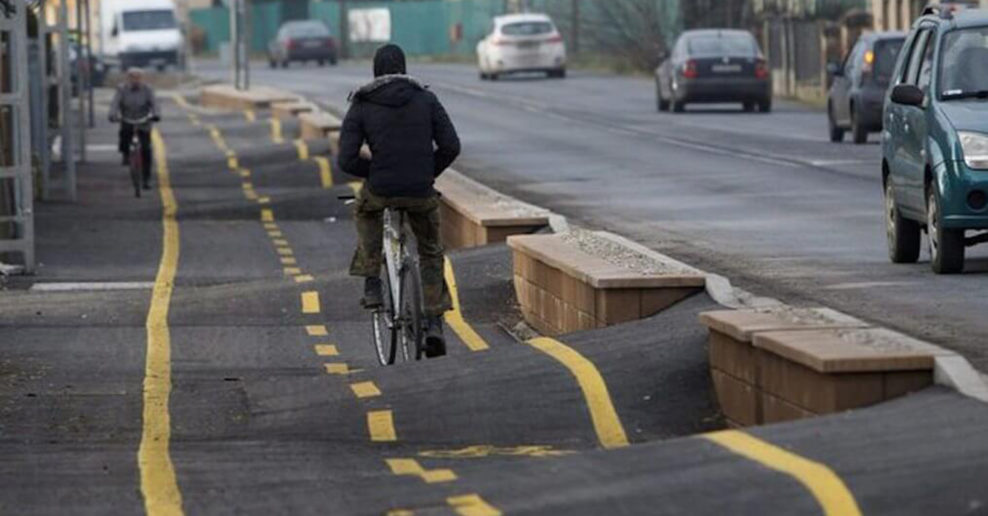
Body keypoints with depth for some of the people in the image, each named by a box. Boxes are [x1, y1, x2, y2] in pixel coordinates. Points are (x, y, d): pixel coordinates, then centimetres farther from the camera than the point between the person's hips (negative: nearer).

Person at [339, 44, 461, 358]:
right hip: (421, 192, 1)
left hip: (380, 190, -1)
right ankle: (434, 323, 12)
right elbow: (451, 146, -2)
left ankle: (372, 285, 25)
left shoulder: (361, 107, 2)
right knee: (431, 254, 23)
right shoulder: (426, 99, 5)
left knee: (367, 214, 36)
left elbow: (347, 161, -6)